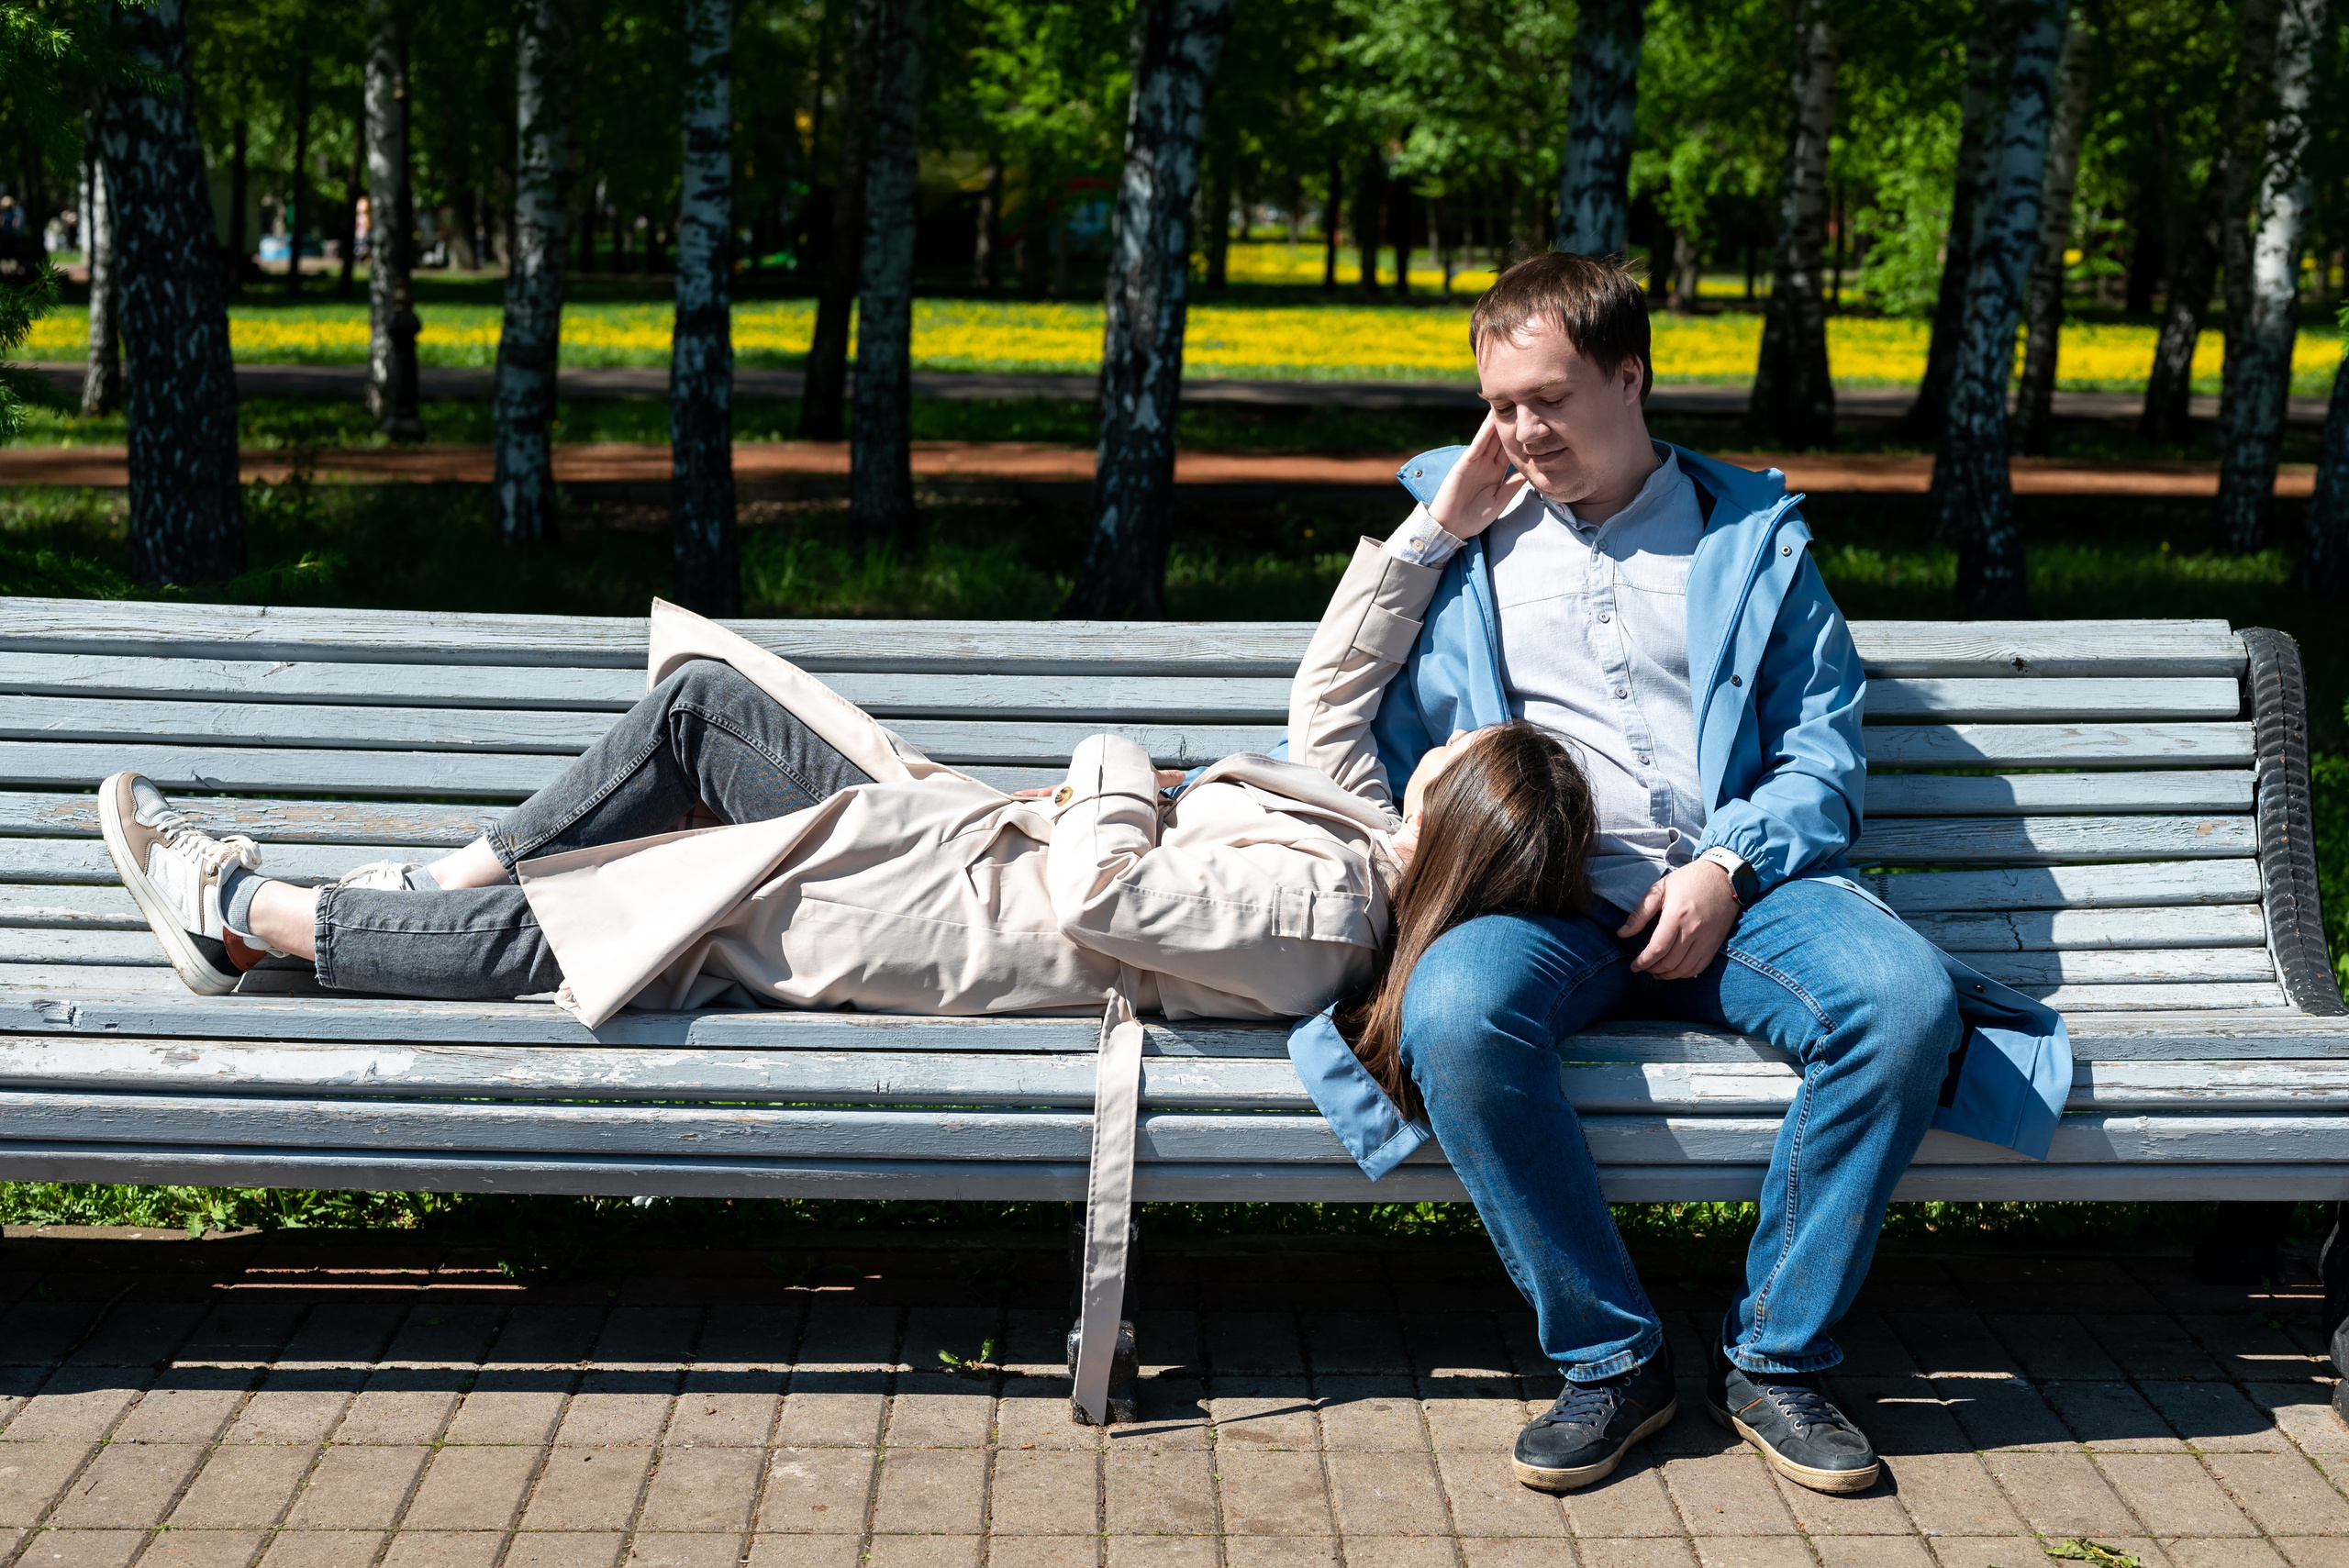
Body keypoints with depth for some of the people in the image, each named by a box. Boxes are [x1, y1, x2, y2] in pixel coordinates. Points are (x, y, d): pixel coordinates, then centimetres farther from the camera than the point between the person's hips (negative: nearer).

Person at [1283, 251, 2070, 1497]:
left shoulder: (1754, 533, 18)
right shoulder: (1461, 527, 22)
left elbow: (1825, 752, 11)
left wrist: (1731, 866, -8)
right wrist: (1431, 535, 8)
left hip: (1730, 886, 0)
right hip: (1537, 898, 0)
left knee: (1909, 997, -30)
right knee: (1454, 1015, -35)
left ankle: (1772, 1356, -13)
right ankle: (1610, 1357, -16)